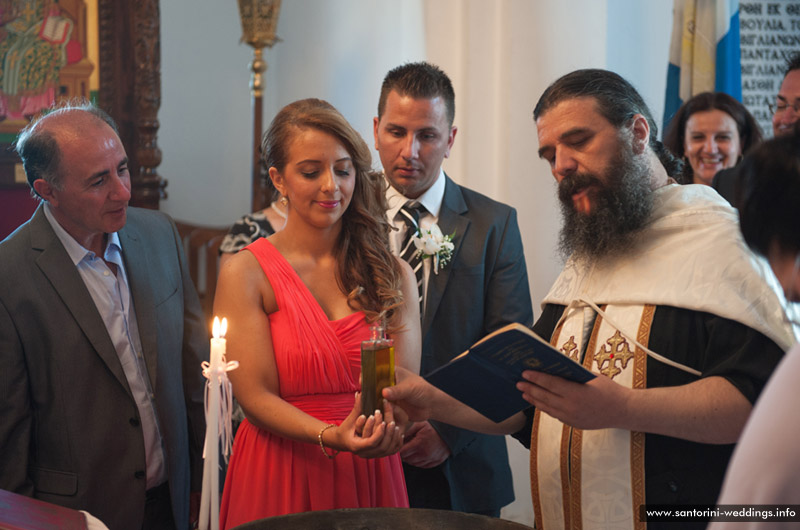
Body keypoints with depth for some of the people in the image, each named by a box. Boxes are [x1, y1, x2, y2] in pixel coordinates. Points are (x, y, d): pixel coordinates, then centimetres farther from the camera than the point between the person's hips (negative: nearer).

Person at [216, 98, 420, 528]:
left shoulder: (393, 274, 4)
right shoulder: (245, 273, -6)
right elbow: (255, 397, -10)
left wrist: (390, 427, -23)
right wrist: (330, 437, -27)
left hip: (371, 476, 3)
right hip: (279, 479, -3)